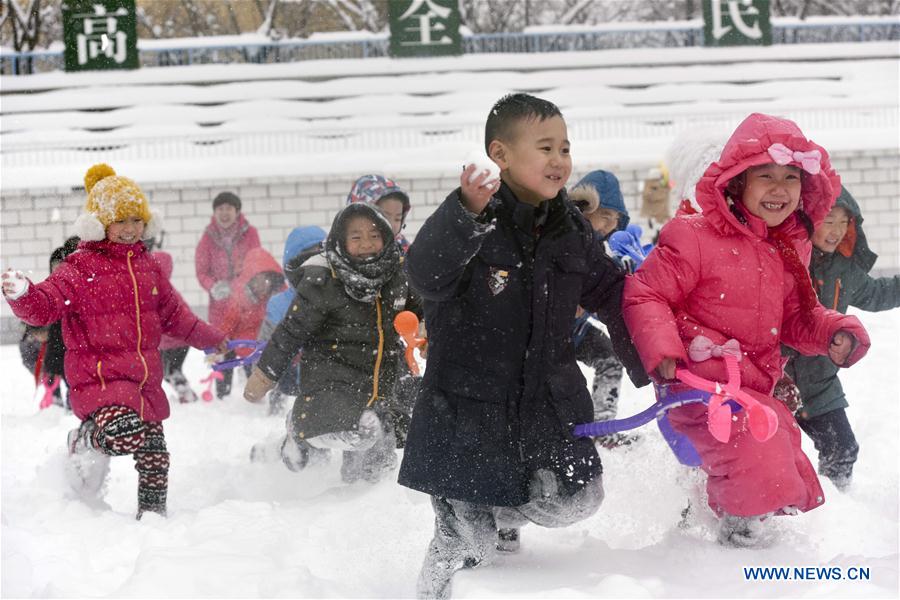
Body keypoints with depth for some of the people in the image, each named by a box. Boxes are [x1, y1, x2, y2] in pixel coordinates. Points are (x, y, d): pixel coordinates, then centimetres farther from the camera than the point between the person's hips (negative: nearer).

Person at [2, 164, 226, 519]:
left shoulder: (147, 266, 15)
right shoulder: (80, 269, -6)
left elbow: (173, 313, 29)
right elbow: (45, 306, -17)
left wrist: (209, 339, 37)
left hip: (145, 378, 7)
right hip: (99, 377, -7)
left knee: (154, 457, 11)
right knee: (125, 433, -31)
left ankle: (152, 513, 32)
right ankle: (86, 441, 1)